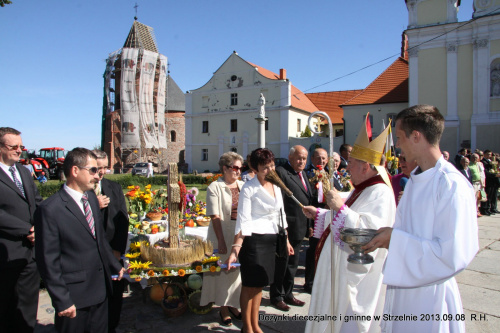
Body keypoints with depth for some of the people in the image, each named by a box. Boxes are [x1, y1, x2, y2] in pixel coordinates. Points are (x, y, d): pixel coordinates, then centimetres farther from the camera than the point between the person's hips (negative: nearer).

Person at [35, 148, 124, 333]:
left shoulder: (91, 198, 5)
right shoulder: (50, 210, -17)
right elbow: (48, 261, -15)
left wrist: (115, 266, 17)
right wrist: (62, 302, -13)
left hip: (100, 289, 7)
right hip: (74, 297, -7)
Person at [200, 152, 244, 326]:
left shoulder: (243, 186, 5)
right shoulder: (215, 187, -9)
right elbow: (215, 217, -13)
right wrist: (221, 241, -18)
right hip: (223, 235, -4)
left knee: (238, 270, 14)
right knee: (223, 271, 7)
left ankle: (233, 305, 32)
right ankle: (223, 309, 25)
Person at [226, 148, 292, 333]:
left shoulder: (276, 185, 9)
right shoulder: (249, 188, -12)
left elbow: (280, 214, 16)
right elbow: (243, 220, -16)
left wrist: (286, 240, 17)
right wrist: (235, 249, -24)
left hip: (271, 239, 7)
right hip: (253, 240, -6)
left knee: (259, 284, 16)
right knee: (250, 284, 3)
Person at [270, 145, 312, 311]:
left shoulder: (303, 174, 14)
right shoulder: (281, 172, -14)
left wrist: (309, 225, 15)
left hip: (299, 229, 9)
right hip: (286, 228, -9)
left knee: (292, 264, 20)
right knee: (281, 264, 6)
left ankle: (288, 294, 35)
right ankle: (277, 297, 23)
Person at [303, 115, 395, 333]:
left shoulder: (380, 194, -22)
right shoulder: (363, 190, 11)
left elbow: (373, 231, -36)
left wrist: (341, 208, -36)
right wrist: (318, 214, 22)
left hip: (356, 276, -10)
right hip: (341, 269, 10)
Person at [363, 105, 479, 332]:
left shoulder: (452, 185, -22)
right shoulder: (416, 179, 6)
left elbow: (454, 256, -26)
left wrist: (396, 240, -22)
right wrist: (385, 238, 1)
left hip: (429, 297, -8)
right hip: (402, 287, 8)